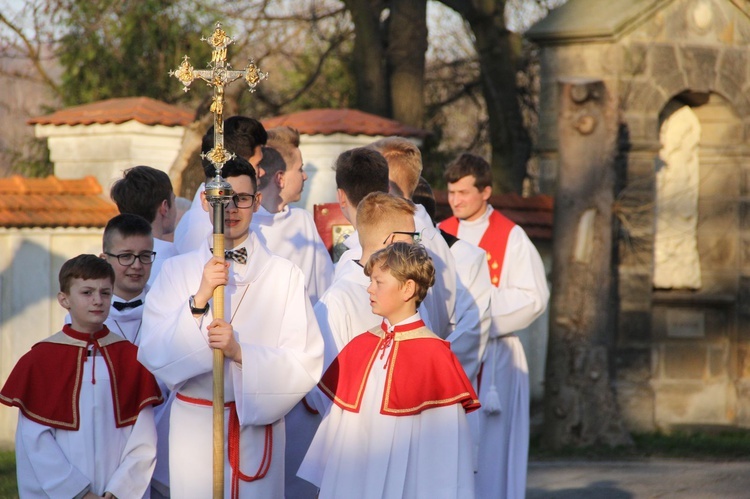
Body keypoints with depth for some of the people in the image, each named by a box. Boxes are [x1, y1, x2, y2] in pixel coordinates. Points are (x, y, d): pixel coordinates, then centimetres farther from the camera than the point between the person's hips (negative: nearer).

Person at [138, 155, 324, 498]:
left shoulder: (284, 275, -1)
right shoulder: (177, 271, 2)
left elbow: (306, 365, -6)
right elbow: (153, 357, -7)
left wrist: (240, 353, -18)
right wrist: (199, 300, -17)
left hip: (257, 424, 0)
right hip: (194, 426, 1)